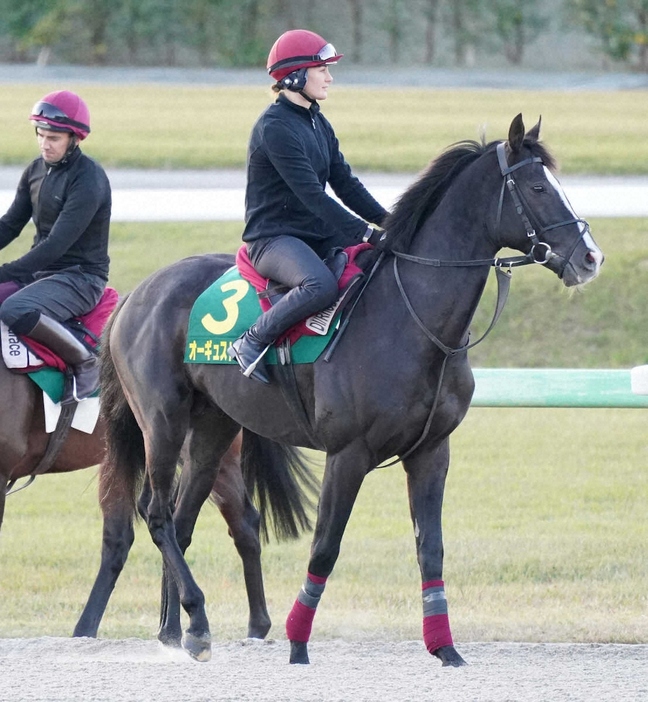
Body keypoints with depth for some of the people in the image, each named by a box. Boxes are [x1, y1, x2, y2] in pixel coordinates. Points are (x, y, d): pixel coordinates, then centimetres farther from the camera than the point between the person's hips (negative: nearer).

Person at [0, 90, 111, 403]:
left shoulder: (89, 180, -18)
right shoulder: (37, 170, 7)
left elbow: (58, 243, -24)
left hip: (80, 275, -9)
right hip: (40, 269, 9)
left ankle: (84, 362, -16)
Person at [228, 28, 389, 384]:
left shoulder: (318, 124, 13)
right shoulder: (274, 128, -16)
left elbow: (346, 185, 13)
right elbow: (312, 195, -22)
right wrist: (366, 233, -27)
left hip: (317, 235, 9)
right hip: (273, 238, -9)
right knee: (322, 285, -37)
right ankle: (251, 342, -21)